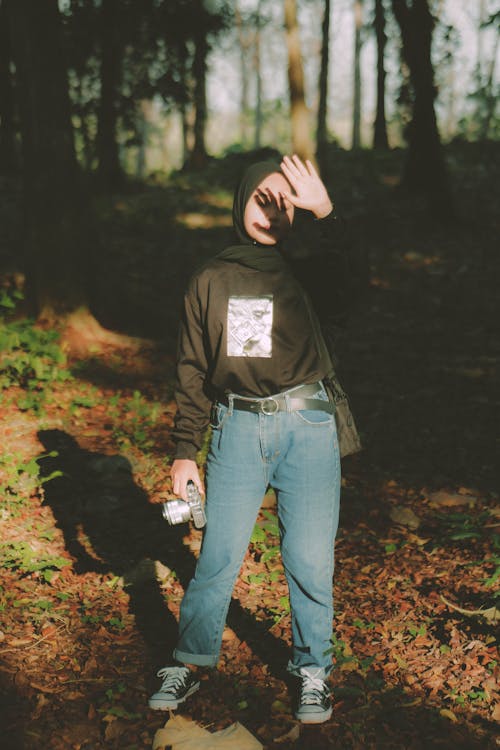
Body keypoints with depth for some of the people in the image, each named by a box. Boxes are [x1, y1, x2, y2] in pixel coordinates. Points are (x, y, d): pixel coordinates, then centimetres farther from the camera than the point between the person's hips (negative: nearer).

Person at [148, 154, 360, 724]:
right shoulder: (211, 281, 9)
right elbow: (194, 369, 12)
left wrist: (326, 215, -34)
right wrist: (185, 451, 8)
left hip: (307, 426, -1)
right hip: (237, 427, 1)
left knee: (310, 559, 2)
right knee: (218, 555, 2)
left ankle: (312, 669, 21)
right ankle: (189, 663, 20)